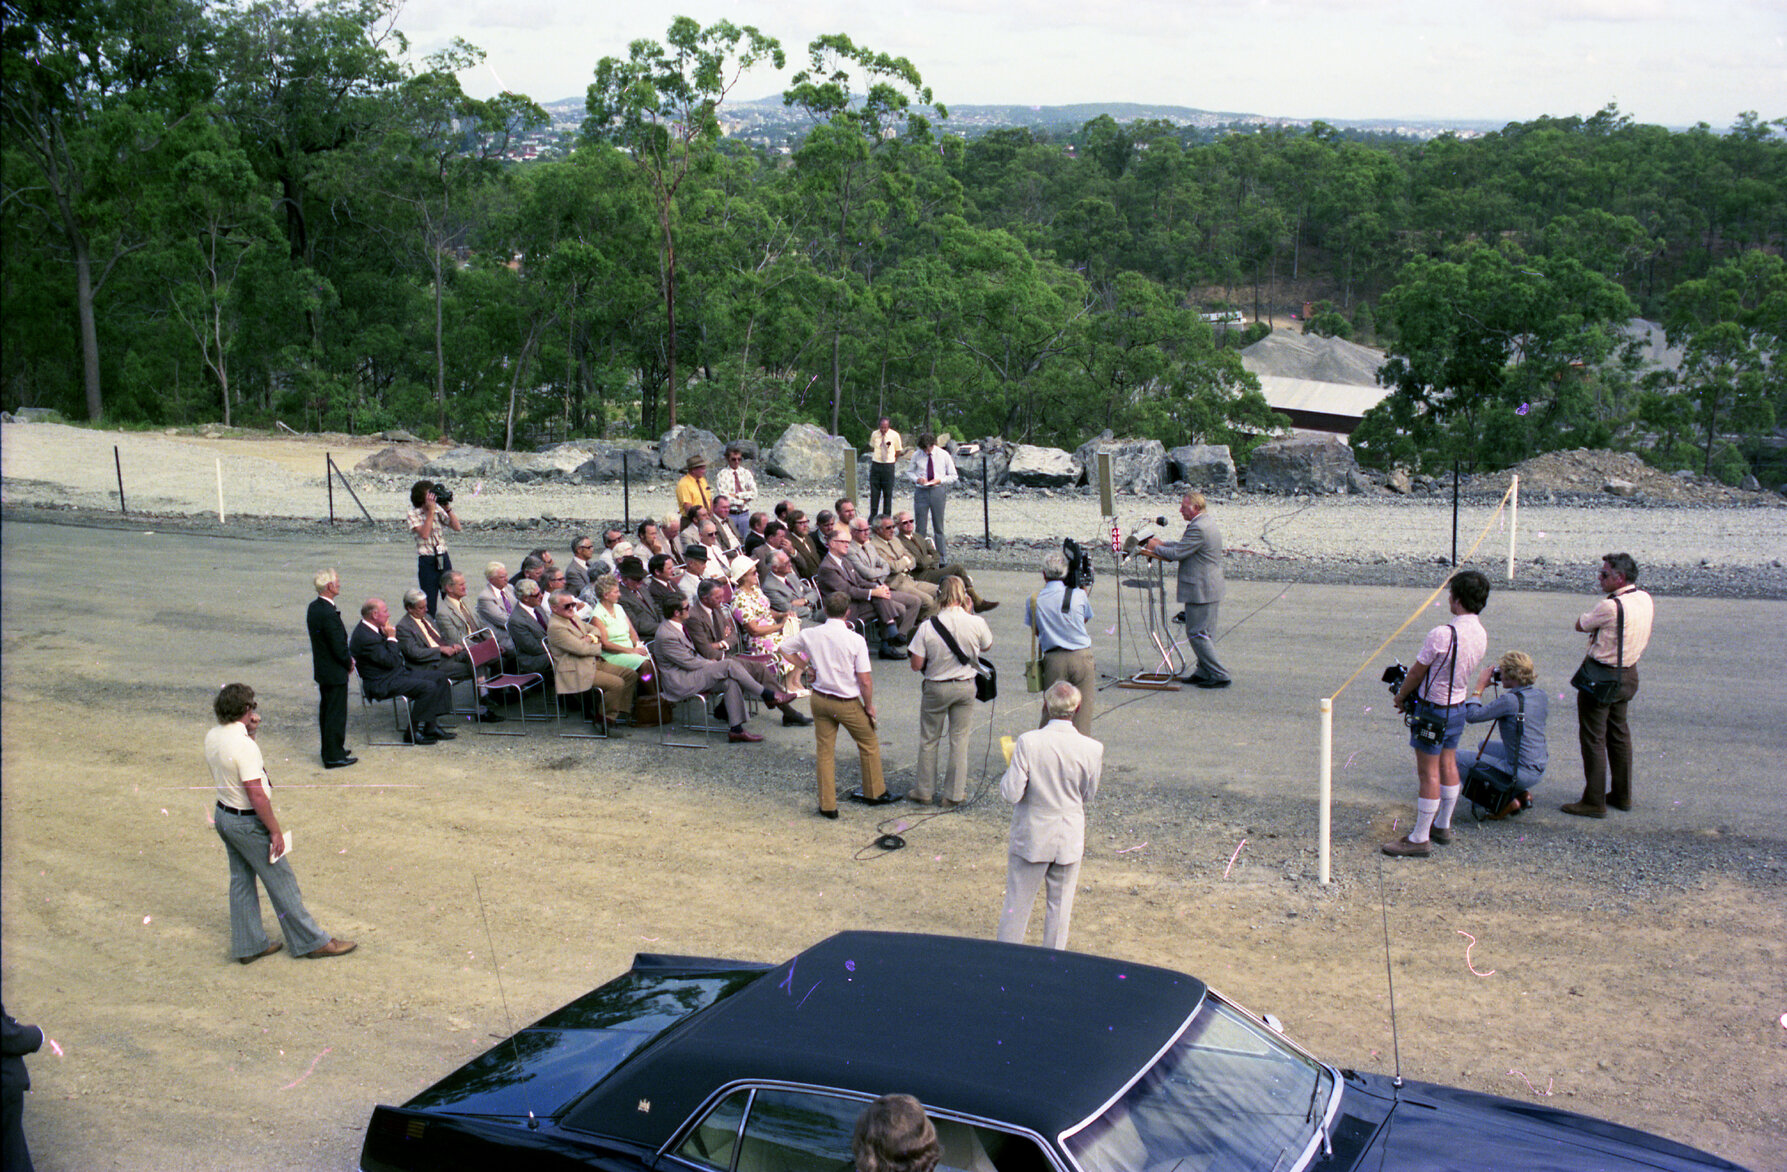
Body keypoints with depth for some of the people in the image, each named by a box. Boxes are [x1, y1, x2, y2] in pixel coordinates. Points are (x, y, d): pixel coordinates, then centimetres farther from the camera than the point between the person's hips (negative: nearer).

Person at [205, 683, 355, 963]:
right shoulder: (244, 745, -26)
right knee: (281, 882, 3)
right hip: (248, 823, -9)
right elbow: (257, 795, -26)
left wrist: (249, 731, 10)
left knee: (241, 881, 17)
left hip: (223, 815, 9)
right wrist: (275, 831, -18)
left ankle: (248, 945, 25)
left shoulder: (212, 737, 0)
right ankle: (312, 942, 13)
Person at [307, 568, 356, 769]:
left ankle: (330, 750, 32)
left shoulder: (314, 607, 4)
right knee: (336, 714, 0)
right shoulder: (329, 614, -26)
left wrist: (347, 659, 7)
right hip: (335, 673, -10)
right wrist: (349, 663, -5)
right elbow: (339, 647, -23)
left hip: (321, 669, 10)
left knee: (326, 711, 19)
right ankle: (334, 756, 8)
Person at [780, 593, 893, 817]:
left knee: (825, 751, 13)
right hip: (848, 703, -3)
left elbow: (784, 648, 12)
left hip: (820, 699, 3)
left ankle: (827, 805, 15)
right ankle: (874, 793, 32)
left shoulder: (810, 635, -7)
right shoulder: (856, 640, -18)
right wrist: (869, 706, -2)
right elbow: (865, 681, -17)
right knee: (869, 744, 19)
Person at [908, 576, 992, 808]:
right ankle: (954, 794, 19)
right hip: (966, 686, 1)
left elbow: (916, 665, -14)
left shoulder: (927, 627, -19)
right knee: (959, 740, 13)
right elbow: (987, 647, 7)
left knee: (928, 740, 15)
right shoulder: (976, 623, -15)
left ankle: (924, 790, 27)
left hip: (936, 688, -1)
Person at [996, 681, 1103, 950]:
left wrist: (1008, 774, 1)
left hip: (1030, 838, -1)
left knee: (1017, 904, 14)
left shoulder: (1028, 742, -19)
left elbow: (1011, 793, -17)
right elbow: (1088, 796, -1)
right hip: (1069, 840, 1)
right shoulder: (1093, 749, -13)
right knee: (1060, 905, 17)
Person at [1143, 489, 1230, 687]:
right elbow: (1185, 546, 22)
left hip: (1200, 591, -11)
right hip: (1210, 589, 11)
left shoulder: (1198, 528, -21)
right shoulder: (1208, 523, 14)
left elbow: (1178, 553, -19)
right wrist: (1163, 545, 14)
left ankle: (1220, 675, -4)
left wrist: (1156, 548, -4)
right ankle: (1204, 672, 22)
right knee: (1204, 633, 16)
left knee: (1197, 634, -6)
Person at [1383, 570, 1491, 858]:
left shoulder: (1442, 634, -27)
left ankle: (1420, 839, 6)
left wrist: (1401, 696, 3)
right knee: (1448, 766, 19)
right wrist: (1412, 692, 14)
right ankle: (1442, 826, 33)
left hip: (1433, 709, -8)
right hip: (1458, 705, 8)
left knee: (1428, 773, -1)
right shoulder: (1481, 634, -2)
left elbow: (1417, 673, -16)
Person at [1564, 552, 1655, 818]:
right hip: (1628, 674, 9)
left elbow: (1580, 625, -10)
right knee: (1619, 734, 20)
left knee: (1593, 738, 0)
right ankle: (1622, 794, 29)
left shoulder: (1610, 606, -25)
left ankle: (1594, 801, 3)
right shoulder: (1646, 600, 2)